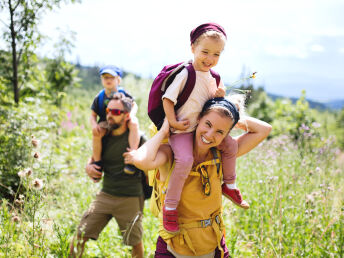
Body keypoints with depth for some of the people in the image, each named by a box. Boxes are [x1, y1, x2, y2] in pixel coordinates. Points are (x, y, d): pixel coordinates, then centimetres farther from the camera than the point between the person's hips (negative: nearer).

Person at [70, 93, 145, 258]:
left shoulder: (137, 138, -10)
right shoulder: (104, 137, 5)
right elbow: (94, 158, 18)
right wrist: (89, 167, 1)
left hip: (130, 199, -4)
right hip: (105, 195, 4)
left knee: (136, 243, 10)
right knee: (79, 238, -2)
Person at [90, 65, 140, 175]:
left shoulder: (123, 93, 1)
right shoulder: (99, 97, 1)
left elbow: (134, 105, 7)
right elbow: (93, 115, 4)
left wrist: (131, 114, -17)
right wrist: (94, 125, -18)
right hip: (105, 123, 0)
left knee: (134, 123, -34)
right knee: (96, 133, -33)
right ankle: (97, 162, -14)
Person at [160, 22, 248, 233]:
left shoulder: (213, 76, 8)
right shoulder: (185, 74, -15)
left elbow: (214, 97, 21)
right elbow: (167, 98, -14)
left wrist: (221, 93, -2)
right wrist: (173, 122, -21)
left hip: (204, 126, 8)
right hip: (182, 130, -8)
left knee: (231, 145, 5)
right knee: (185, 160, -29)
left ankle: (229, 185, 26)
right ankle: (170, 206, -15)